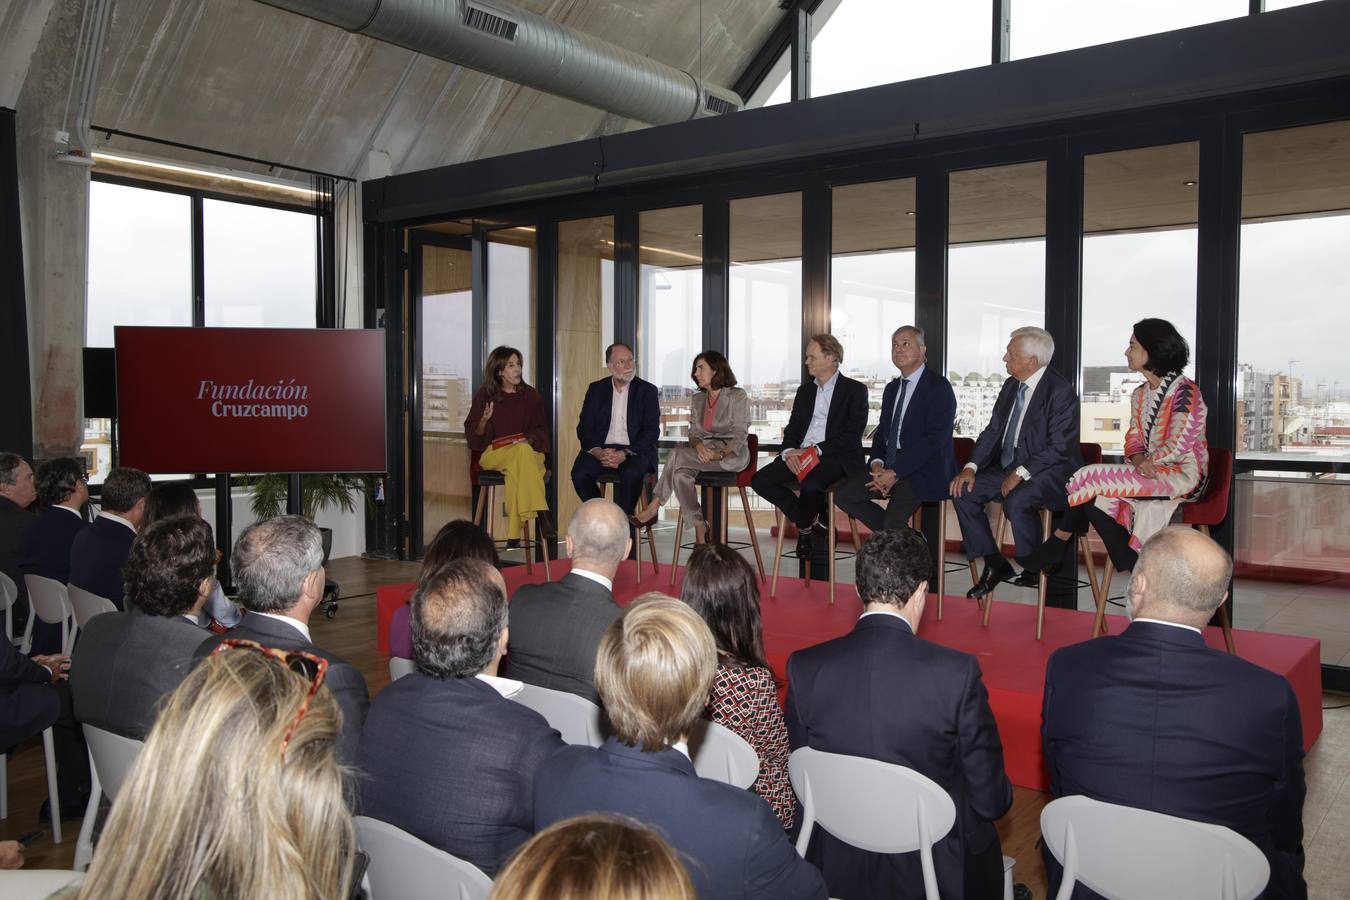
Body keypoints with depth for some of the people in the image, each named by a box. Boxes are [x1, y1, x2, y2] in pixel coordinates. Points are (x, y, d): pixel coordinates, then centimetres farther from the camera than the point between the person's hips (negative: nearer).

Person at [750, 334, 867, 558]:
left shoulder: (855, 390, 2)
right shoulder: (805, 390, 22)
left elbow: (852, 434, -8)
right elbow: (792, 428, 17)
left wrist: (816, 450, -16)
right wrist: (789, 452, -6)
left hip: (836, 457, -6)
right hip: (801, 456, 6)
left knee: (811, 485, -37)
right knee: (760, 480, -15)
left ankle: (804, 524, -4)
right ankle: (809, 520, -2)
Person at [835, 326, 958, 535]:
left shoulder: (939, 387, -8)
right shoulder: (891, 389, 18)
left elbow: (935, 439, -16)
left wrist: (895, 473, -20)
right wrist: (876, 463, -6)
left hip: (924, 472, -8)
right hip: (889, 467, 8)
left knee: (894, 519, -28)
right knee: (844, 496, -9)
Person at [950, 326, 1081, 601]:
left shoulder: (1060, 390, -14)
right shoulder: (1011, 385, 10)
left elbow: (1059, 447, -19)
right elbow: (993, 430, 10)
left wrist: (1021, 473, -25)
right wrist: (971, 467, -4)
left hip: (1049, 473, -8)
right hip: (1009, 468, 8)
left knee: (1017, 500, -35)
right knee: (963, 492, -9)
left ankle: (1034, 569, -10)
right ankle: (995, 564, 1)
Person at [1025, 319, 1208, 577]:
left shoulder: (1184, 391, -12)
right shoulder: (1140, 395, 15)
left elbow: (1177, 447, -17)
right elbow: (1134, 440, 10)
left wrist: (1147, 464, -11)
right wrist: (1139, 461, -11)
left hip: (1183, 476, -8)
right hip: (1152, 474, 8)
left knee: (1091, 479, -20)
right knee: (1097, 502, -17)